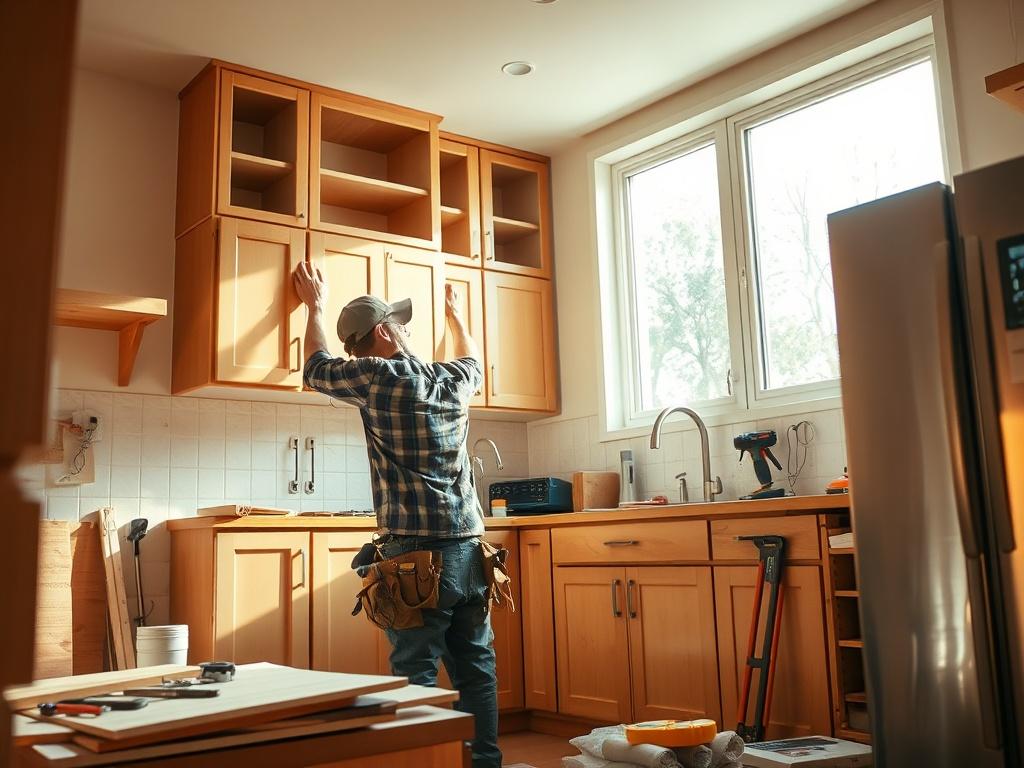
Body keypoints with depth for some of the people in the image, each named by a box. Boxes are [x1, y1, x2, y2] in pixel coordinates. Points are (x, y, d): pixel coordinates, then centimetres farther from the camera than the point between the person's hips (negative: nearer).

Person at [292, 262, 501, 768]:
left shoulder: (379, 379, -5)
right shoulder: (454, 380, 8)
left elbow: (317, 368, 15)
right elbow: (473, 360, 35)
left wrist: (315, 307, 30)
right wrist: (454, 313, 52)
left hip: (417, 553, -5)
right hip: (469, 549, 5)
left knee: (416, 673, -1)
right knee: (475, 666, 12)